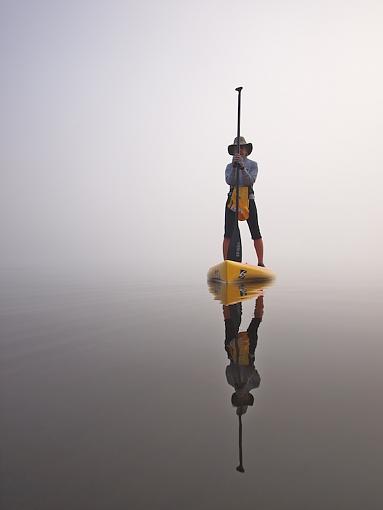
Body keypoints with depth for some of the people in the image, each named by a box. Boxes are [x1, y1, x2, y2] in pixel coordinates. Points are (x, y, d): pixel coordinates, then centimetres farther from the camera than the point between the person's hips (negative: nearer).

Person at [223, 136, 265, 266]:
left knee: (256, 233, -4)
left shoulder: (253, 164, 7)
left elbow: (251, 181, -11)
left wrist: (242, 167, -23)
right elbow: (230, 181, -7)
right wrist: (234, 166, -20)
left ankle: (261, 263, 1)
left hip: (248, 200, -1)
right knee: (228, 234, -3)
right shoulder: (229, 166, 12)